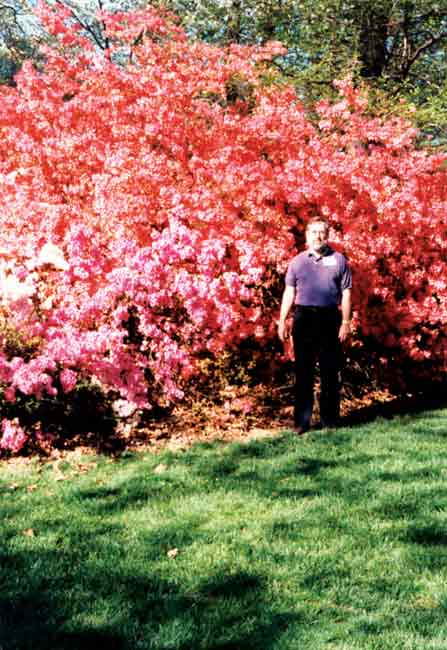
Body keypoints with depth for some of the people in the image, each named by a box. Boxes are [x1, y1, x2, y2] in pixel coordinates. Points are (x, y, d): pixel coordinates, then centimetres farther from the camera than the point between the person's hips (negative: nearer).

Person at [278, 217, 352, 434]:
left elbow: (346, 293, 4)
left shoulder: (338, 260, 5)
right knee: (303, 372, 3)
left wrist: (345, 322, -2)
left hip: (329, 318, -1)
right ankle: (301, 420, 8)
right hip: (303, 318, 1)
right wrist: (282, 321, 4)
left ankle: (330, 418, 14)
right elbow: (289, 292, 9)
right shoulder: (297, 261, 9)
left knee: (330, 371, 5)